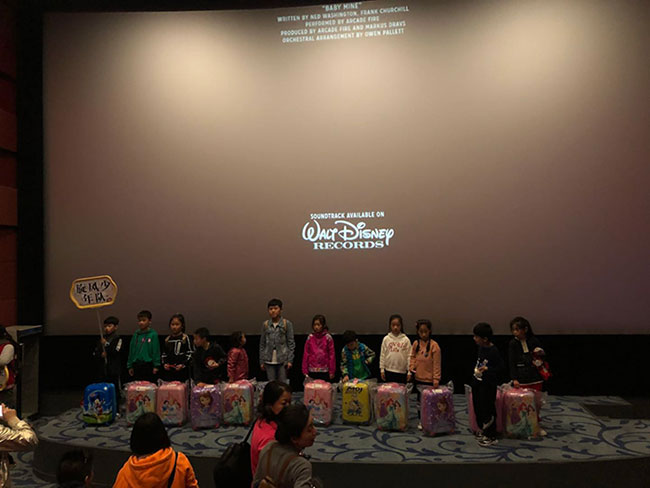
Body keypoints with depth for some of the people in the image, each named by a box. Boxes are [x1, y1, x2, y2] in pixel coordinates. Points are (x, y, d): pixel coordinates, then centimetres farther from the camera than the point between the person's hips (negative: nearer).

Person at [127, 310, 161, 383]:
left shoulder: (153, 334, -7)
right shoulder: (136, 335, 6)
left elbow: (156, 351, -8)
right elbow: (131, 351, 10)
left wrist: (156, 366, -9)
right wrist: (130, 366, 9)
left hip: (148, 366, -4)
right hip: (136, 365, 4)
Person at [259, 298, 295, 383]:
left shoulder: (287, 324, 0)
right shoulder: (265, 324, 7)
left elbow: (291, 343, 0)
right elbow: (262, 344, 11)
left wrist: (290, 360, -7)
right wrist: (262, 361, 7)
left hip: (282, 360, -2)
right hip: (269, 360, 2)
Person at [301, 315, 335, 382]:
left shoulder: (328, 337, -3)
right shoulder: (310, 337, 2)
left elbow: (331, 355, -1)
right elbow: (306, 354, 4)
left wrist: (332, 371, -2)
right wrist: (305, 371, 2)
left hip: (324, 371, -1)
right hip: (312, 371, 2)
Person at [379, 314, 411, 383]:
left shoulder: (406, 340, -4)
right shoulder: (386, 339, 0)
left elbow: (409, 356, -2)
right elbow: (382, 355, 3)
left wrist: (409, 371, -3)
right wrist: (382, 369, 2)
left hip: (402, 372, -1)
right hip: (389, 371, 1)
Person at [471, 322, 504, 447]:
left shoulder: (493, 351, -21)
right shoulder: (481, 348, 3)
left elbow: (500, 367, -18)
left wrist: (487, 369, -30)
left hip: (488, 384, -8)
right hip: (477, 381, 8)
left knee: (488, 409, 0)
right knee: (478, 407, 17)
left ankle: (491, 436, 13)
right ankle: (482, 431, 34)